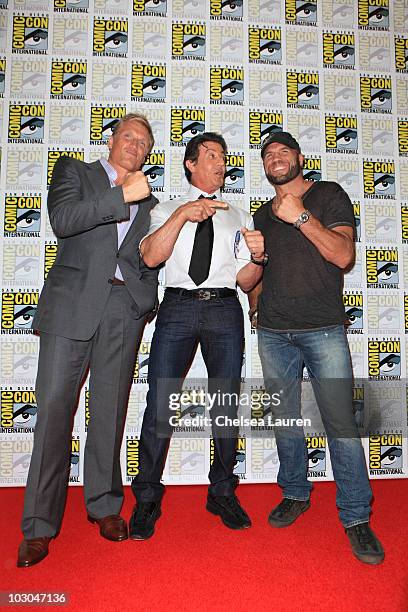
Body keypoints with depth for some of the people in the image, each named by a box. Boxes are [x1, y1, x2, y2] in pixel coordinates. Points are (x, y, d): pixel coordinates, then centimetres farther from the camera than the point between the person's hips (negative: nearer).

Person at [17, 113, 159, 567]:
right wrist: (122, 194, -10)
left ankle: (104, 504, 22)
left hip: (125, 308, 3)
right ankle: (39, 525, 7)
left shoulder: (146, 197, 22)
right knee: (54, 406, -4)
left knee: (110, 409, 6)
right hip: (73, 302, -2)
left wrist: (147, 298, 8)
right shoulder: (73, 171, 13)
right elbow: (62, 221, -7)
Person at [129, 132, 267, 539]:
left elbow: (245, 282, 10)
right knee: (159, 403, -5)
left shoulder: (238, 218, 18)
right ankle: (147, 498, 14)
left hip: (224, 311, 2)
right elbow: (150, 257, -7)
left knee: (226, 403, 6)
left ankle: (222, 493, 24)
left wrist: (257, 257, -10)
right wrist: (182, 214, -16)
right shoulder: (166, 210, 14)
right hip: (177, 307, -2)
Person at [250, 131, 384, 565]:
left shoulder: (328, 195, 5)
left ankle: (356, 517, 9)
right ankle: (295, 495, 27)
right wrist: (254, 307, 14)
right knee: (284, 420, 9)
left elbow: (343, 255, -9)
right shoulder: (262, 215, 18)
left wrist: (302, 217, -14)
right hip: (273, 332, 4)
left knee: (341, 422, -5)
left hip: (323, 329, -4)